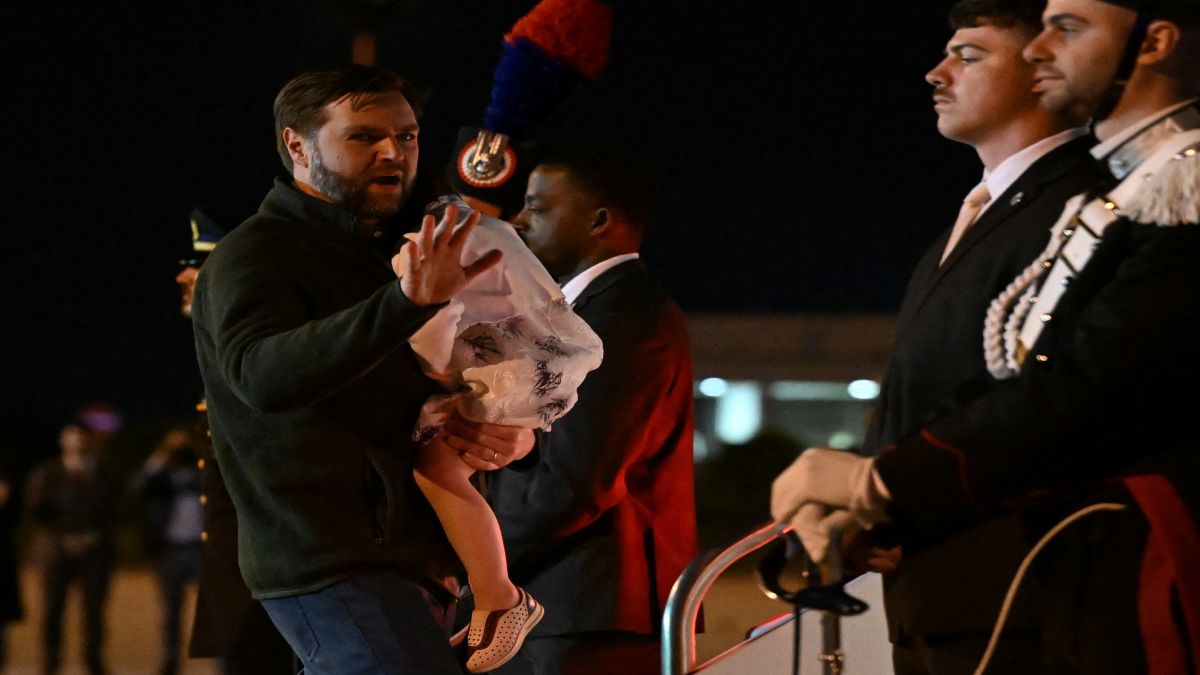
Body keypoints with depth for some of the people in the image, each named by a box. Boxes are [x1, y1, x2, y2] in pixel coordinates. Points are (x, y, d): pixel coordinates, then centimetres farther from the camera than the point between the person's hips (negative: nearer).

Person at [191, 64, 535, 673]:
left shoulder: (377, 261, 23)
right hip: (332, 568, -9)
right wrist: (408, 301, -43)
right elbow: (263, 374, -29)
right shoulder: (256, 254, -7)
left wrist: (514, 435, 2)